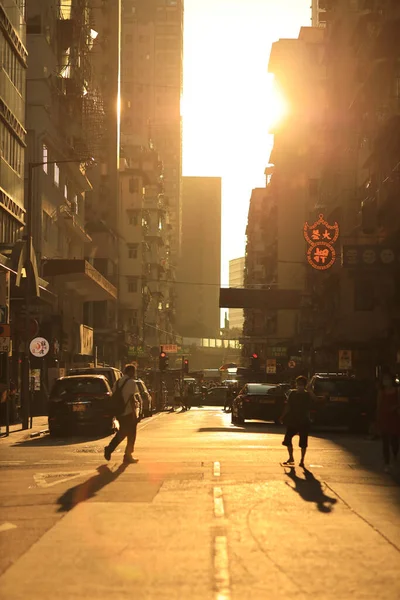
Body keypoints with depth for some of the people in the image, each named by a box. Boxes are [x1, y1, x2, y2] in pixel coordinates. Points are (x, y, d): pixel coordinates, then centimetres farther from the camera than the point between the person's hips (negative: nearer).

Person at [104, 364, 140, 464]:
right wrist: (134, 413, -16)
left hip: (120, 413, 7)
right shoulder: (131, 382, -11)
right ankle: (128, 456, 9)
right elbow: (132, 398, -18)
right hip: (129, 412, -7)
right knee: (131, 435, 5)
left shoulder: (117, 382, 12)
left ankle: (109, 449, 6)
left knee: (122, 433, 21)